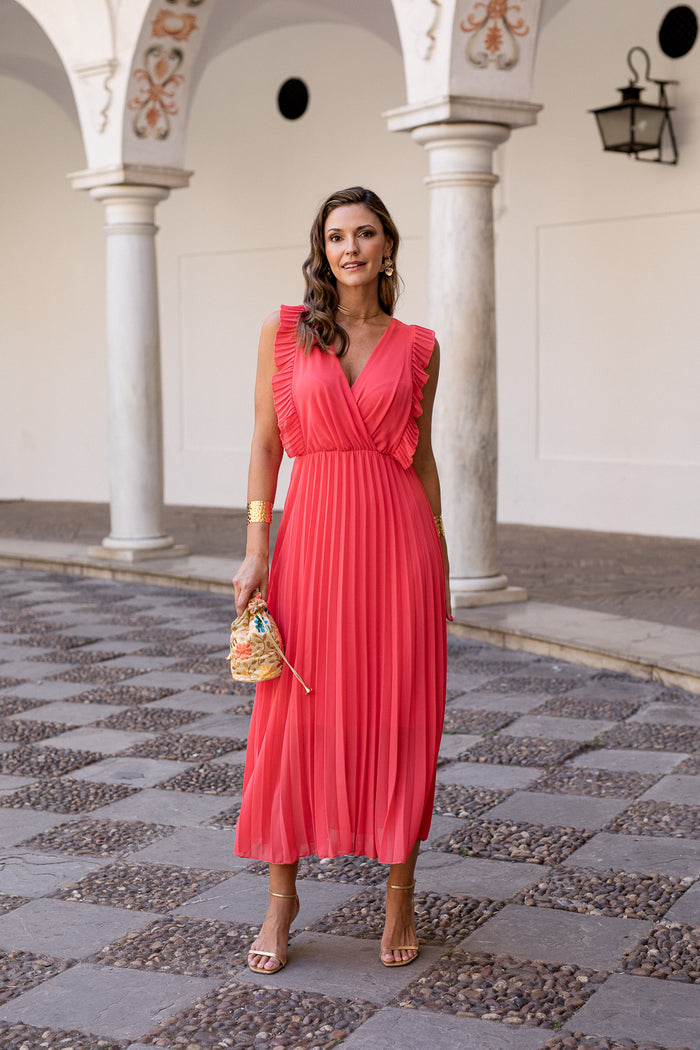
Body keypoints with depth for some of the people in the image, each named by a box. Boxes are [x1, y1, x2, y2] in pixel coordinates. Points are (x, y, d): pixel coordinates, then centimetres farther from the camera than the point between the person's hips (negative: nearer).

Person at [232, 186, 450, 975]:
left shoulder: (417, 347, 7)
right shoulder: (284, 332, 4)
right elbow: (265, 444, 3)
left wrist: (440, 561, 9)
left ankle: (400, 894, 19)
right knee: (296, 718, 3)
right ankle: (282, 896, 17)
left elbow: (421, 455, 11)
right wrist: (255, 550, -4)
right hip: (313, 533, 0)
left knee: (399, 717, 5)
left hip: (398, 536, 1)